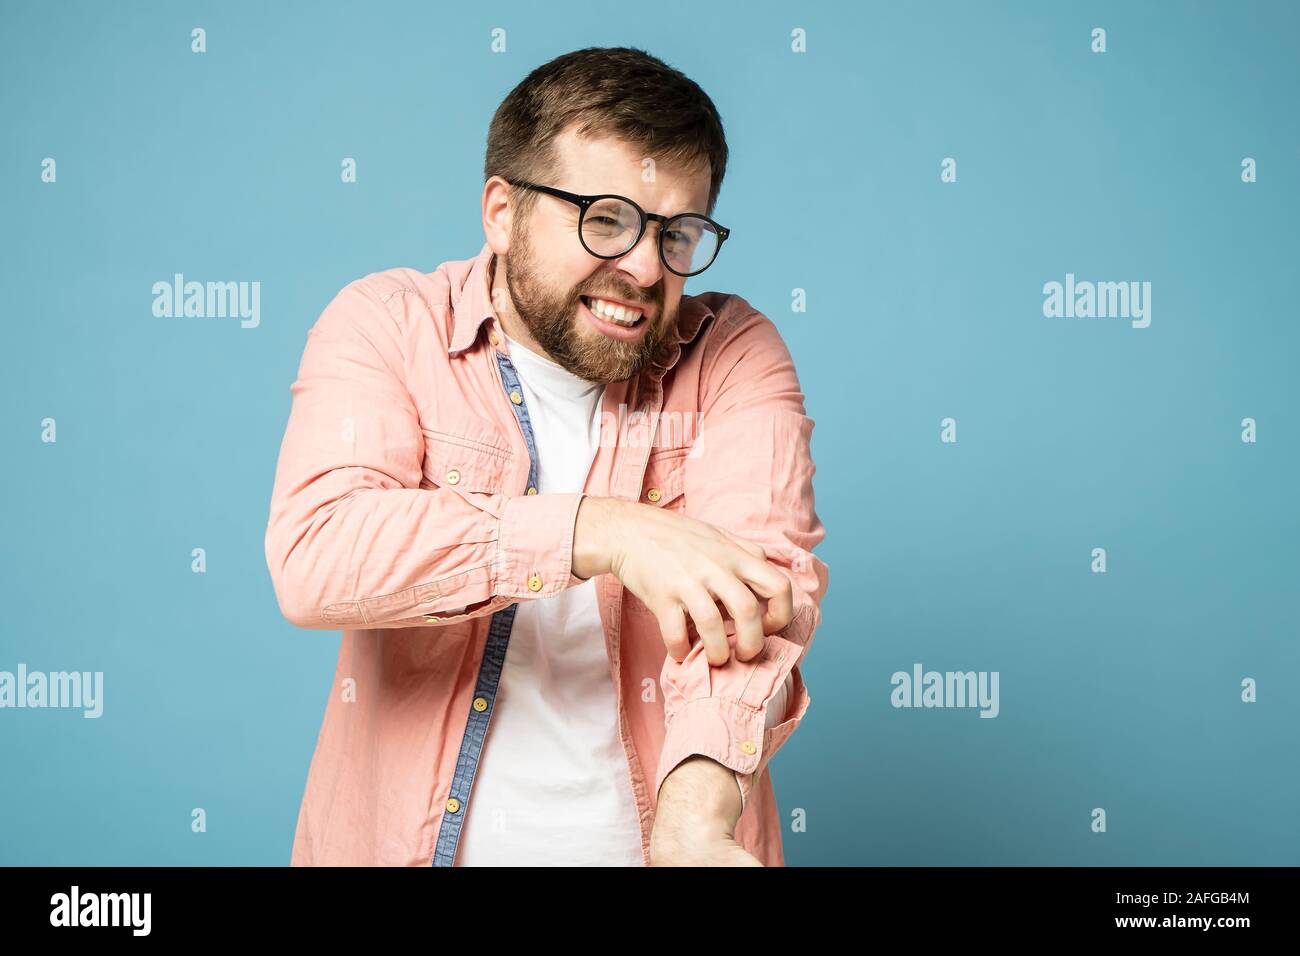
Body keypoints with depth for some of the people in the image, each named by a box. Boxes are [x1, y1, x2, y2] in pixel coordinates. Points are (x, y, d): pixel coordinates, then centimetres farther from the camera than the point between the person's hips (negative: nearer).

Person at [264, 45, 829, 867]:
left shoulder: (734, 354, -1)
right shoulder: (386, 324, -3)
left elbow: (764, 567, -15)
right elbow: (313, 553, -17)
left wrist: (696, 807, -31)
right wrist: (603, 530, -25)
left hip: (651, 837, 1)